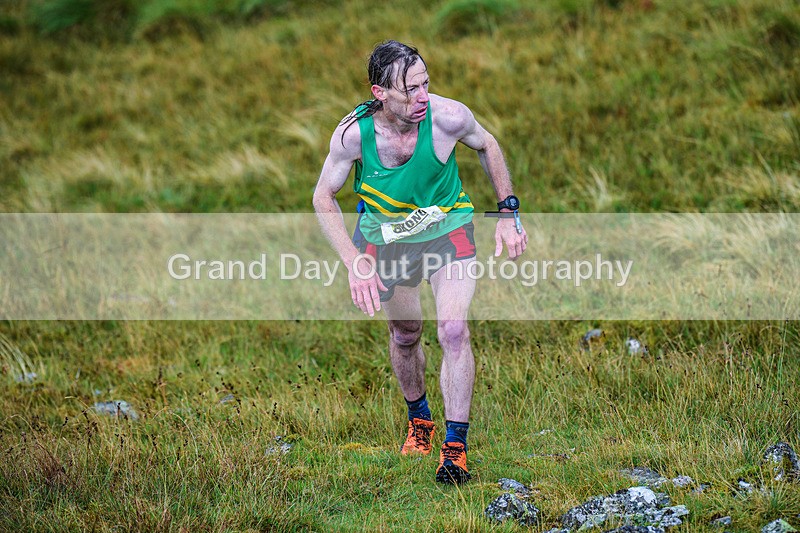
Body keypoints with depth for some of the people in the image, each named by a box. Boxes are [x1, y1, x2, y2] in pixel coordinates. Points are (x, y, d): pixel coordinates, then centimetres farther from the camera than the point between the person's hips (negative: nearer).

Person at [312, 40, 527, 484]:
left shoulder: (448, 117, -27)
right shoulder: (354, 132, -27)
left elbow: (486, 146, -3)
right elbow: (324, 198, -12)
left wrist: (508, 213, -4)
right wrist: (354, 264, -22)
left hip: (448, 228, -1)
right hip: (384, 235, 1)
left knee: (454, 330, -17)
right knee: (405, 334, 12)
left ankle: (455, 447, -8)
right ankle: (418, 419, 42)